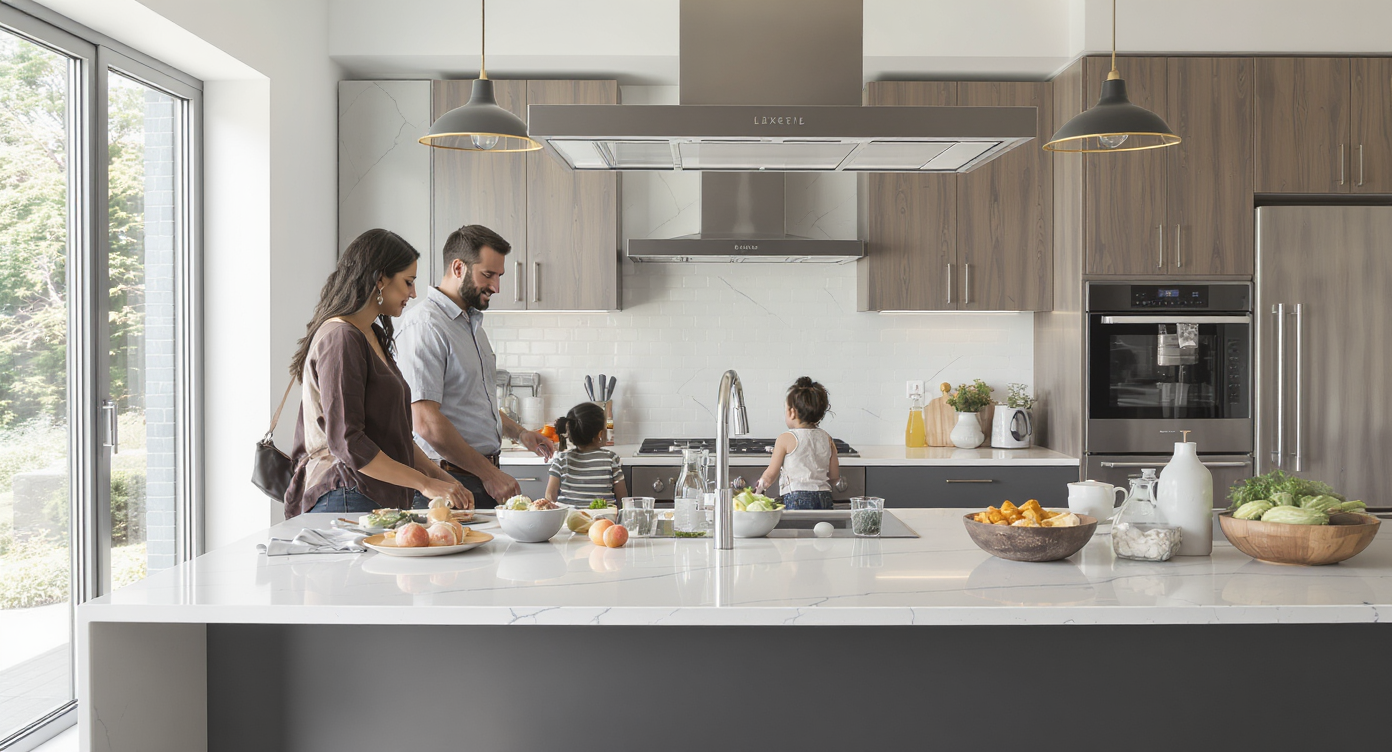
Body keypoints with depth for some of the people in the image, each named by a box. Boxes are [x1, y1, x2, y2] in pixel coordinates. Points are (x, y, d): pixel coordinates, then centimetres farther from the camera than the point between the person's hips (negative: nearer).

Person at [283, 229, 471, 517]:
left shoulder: (373, 336, 18)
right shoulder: (341, 339, -12)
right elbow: (346, 442, -18)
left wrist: (441, 477, 10)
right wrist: (425, 484, -16)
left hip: (381, 500, 9)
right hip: (346, 499, -9)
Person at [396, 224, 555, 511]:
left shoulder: (472, 322, 17)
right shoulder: (424, 324, -14)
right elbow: (426, 422, -22)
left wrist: (519, 432, 17)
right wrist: (488, 472, -18)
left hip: (486, 475, 9)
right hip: (450, 480, -9)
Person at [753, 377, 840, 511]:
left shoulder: (785, 439, -2)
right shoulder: (827, 439, 11)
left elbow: (771, 474, 3)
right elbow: (834, 475, 15)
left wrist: (759, 487, 23)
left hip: (796, 498, -5)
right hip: (824, 499, 5)